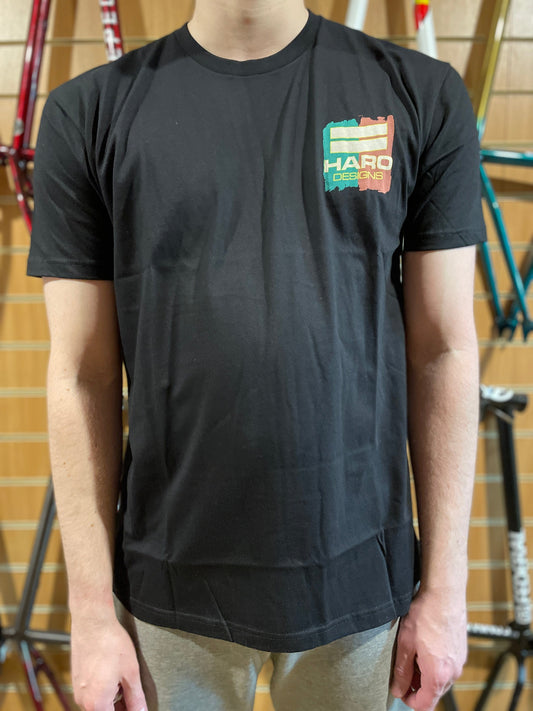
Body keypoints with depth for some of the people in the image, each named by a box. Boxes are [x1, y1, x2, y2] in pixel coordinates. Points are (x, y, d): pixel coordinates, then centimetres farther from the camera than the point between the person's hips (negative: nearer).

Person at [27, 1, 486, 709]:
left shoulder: (424, 94, 0)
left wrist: (445, 584, 0)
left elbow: (443, 352, -1)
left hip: (361, 574, 1)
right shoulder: (89, 111, -1)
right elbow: (82, 377, -3)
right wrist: (91, 610, -1)